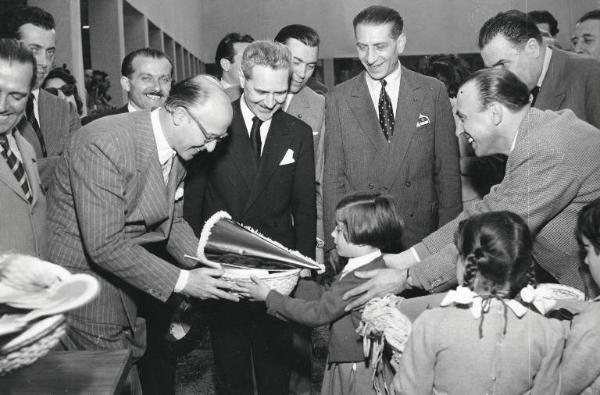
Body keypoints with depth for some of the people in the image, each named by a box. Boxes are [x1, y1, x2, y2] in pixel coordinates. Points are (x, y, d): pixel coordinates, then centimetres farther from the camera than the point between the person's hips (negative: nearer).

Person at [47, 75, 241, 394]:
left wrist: (207, 264, -6)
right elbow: (104, 246, -29)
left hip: (121, 285, 8)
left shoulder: (175, 151, 0)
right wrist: (181, 281, -25)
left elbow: (171, 221, 10)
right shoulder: (104, 145, -28)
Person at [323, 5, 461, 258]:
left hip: (421, 236, 0)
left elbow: (448, 169, 3)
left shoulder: (433, 92, 1)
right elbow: (333, 178, 1)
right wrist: (334, 244, -5)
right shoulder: (339, 100, 1)